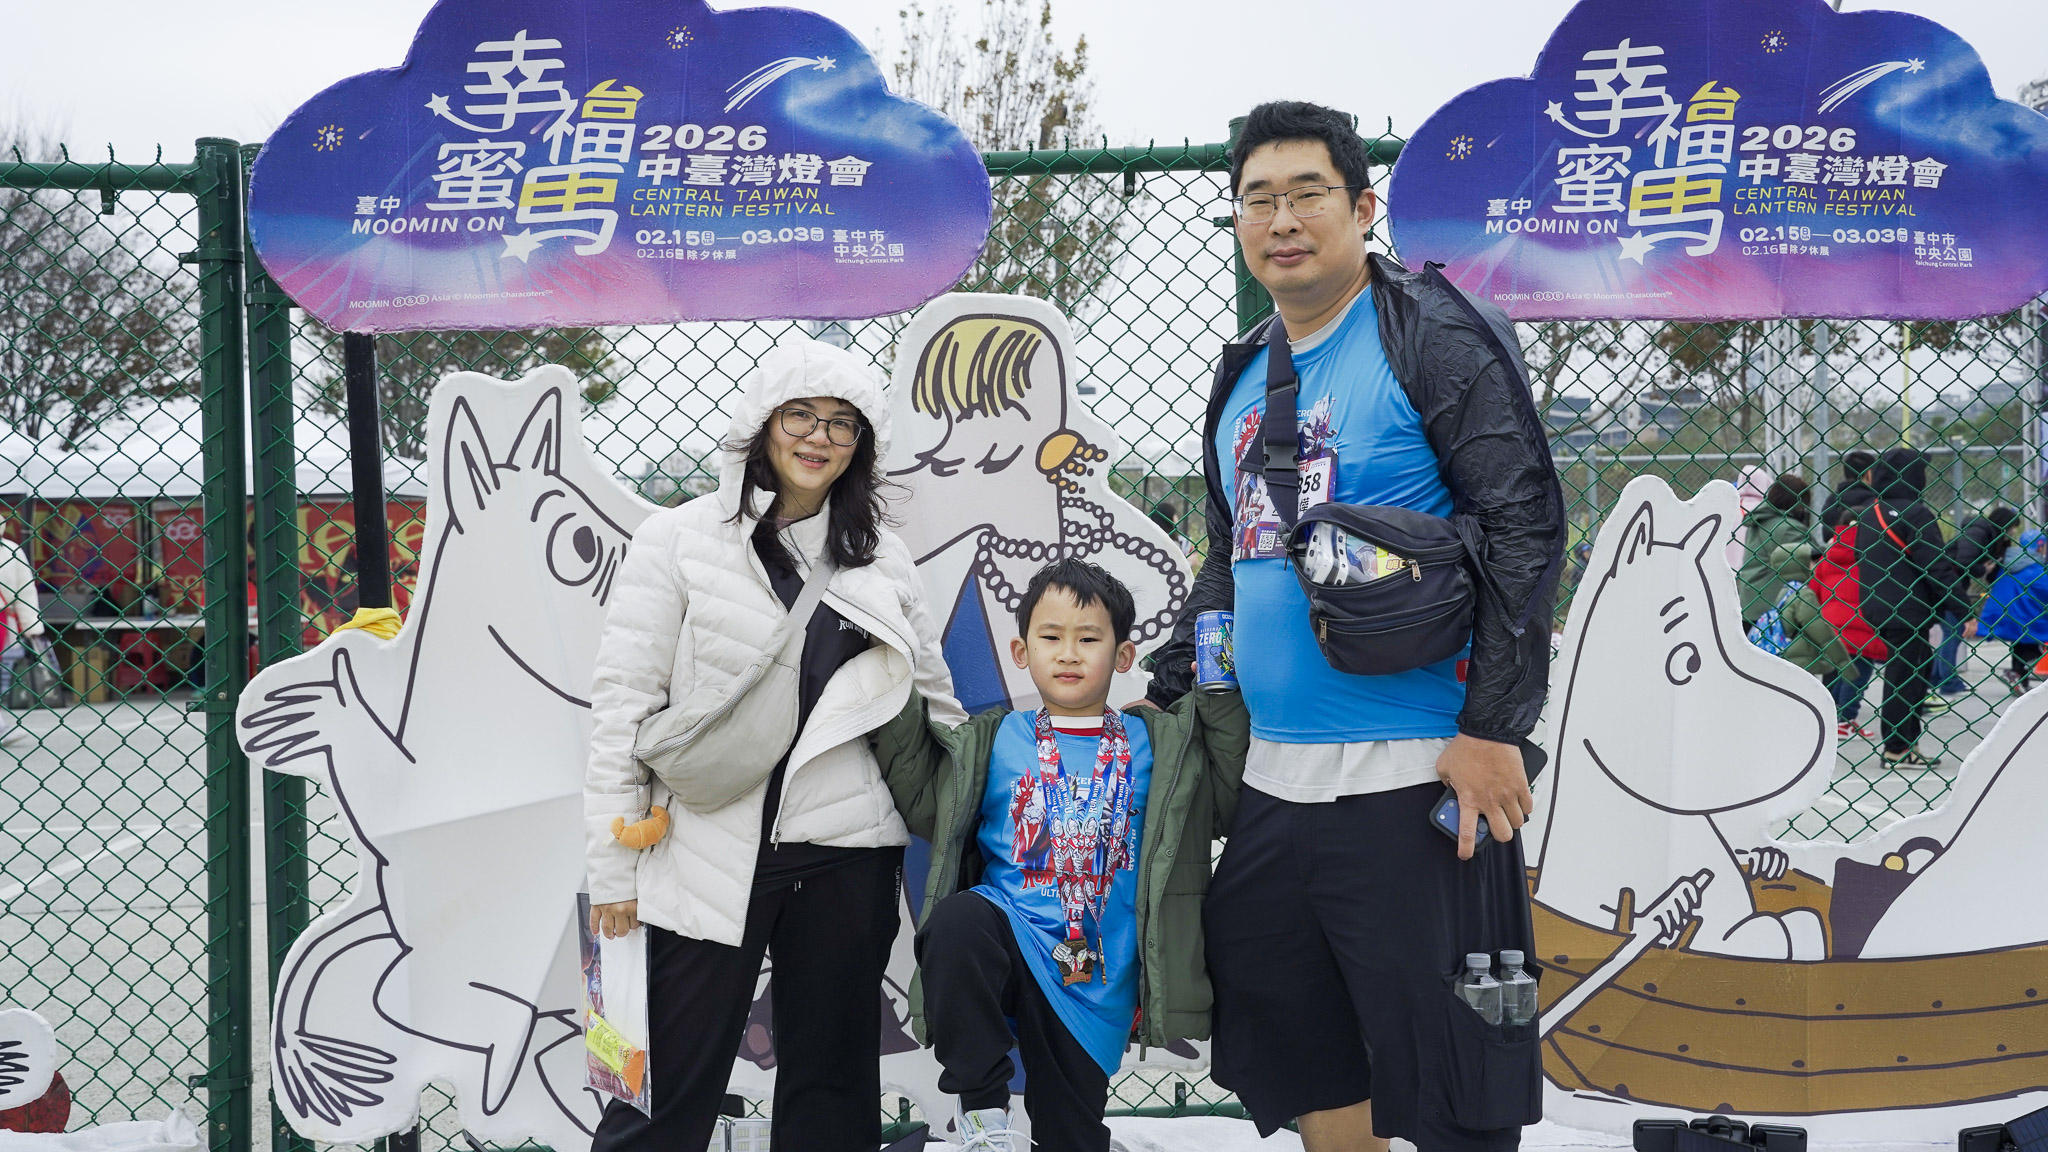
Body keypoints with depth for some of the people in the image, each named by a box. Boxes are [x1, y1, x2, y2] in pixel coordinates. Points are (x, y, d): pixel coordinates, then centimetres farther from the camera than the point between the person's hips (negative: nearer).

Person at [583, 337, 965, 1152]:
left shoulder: (884, 560, 10)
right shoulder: (680, 539, -1)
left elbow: (936, 703, 15)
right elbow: (624, 703, -4)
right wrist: (614, 867, -7)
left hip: (846, 861, 4)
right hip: (711, 861, -3)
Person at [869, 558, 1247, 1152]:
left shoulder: (1154, 745, 8)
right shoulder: (994, 741, 9)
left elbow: (1226, 802, 1)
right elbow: (924, 804, 5)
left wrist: (1223, 698, -3)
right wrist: (896, 711, -1)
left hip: (1096, 981, 1)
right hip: (1006, 932, -1)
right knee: (956, 921, -36)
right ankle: (983, 1101, -21)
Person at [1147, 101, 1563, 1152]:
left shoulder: (1435, 335, -6)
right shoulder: (1243, 374, 16)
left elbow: (1524, 524, -13)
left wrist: (1493, 727, -19)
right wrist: (1162, 691, 17)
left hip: (1414, 781, -7)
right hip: (1272, 781, 8)